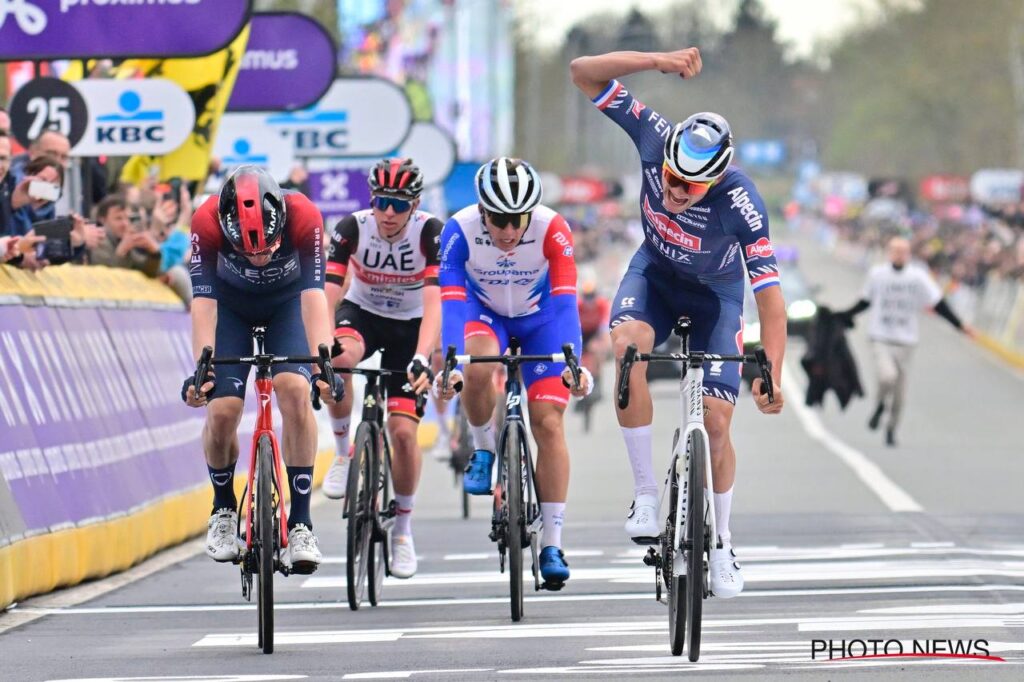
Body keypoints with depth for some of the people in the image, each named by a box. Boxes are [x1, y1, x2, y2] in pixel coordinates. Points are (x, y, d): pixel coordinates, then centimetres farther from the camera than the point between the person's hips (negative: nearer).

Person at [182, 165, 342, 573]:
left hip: (287, 301, 0)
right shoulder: (207, 223, -35)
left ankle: (300, 522, -16)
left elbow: (314, 295, -41)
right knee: (222, 409, -15)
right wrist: (201, 369, -50)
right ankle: (223, 509, 13)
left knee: (295, 390, -24)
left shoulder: (304, 218, -36)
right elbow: (203, 301, -38)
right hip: (232, 303, 0)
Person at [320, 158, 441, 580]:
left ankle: (403, 529, 13)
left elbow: (433, 301, -36)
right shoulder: (352, 229, -24)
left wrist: (422, 359, -51)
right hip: (362, 313, 0)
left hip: (410, 326, 0)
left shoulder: (430, 233, -26)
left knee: (403, 430, -9)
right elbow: (327, 294, -30)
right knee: (341, 357, -37)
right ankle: (343, 451, -12)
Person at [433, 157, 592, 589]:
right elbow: (451, 303, -37)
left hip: (539, 318, 0)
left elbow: (565, 302, -37)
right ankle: (483, 451, -5)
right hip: (484, 311, 0)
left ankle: (551, 544, -5)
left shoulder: (552, 230, -32)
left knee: (548, 423, -11)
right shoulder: (459, 230, -31)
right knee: (478, 368, -34)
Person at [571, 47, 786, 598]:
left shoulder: (740, 204, -36)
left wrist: (771, 376, -45)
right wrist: (658, 62, -44)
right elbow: (584, 73, -29)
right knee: (628, 343, -33)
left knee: (716, 422, -8)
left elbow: (770, 299, -34)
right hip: (656, 270, 2)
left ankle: (720, 544, 17)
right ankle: (645, 492, -23)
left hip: (714, 293, -1)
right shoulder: (654, 138, -29)